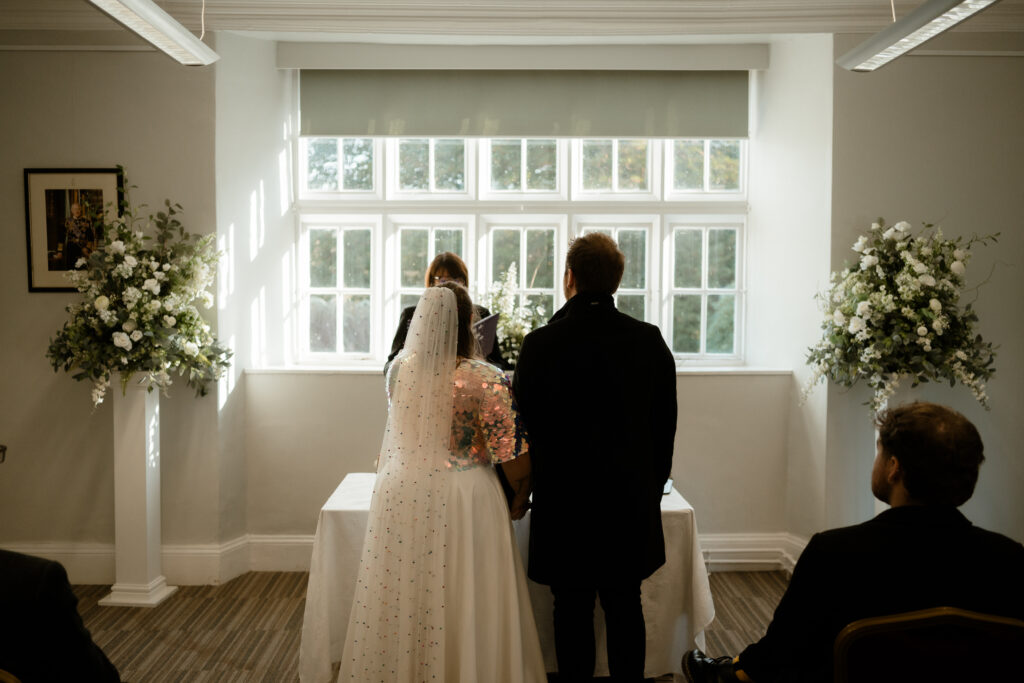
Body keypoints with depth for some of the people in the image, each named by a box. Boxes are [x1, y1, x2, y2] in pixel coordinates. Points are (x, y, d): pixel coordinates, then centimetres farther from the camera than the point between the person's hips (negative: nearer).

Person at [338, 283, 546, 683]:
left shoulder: (398, 370, 0)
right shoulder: (485, 379, -15)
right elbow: (514, 458, -14)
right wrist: (520, 498, 4)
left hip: (400, 493, 5)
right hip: (460, 501, -4)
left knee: (400, 596, 15)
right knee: (462, 604, 8)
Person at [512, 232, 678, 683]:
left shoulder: (540, 345, -14)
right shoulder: (650, 341, -4)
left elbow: (525, 426, -6)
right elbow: (665, 426, 3)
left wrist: (525, 490, 11)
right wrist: (652, 487, 15)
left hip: (566, 504, -2)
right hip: (633, 503, 3)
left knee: (572, 610, 11)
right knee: (625, 608, 15)